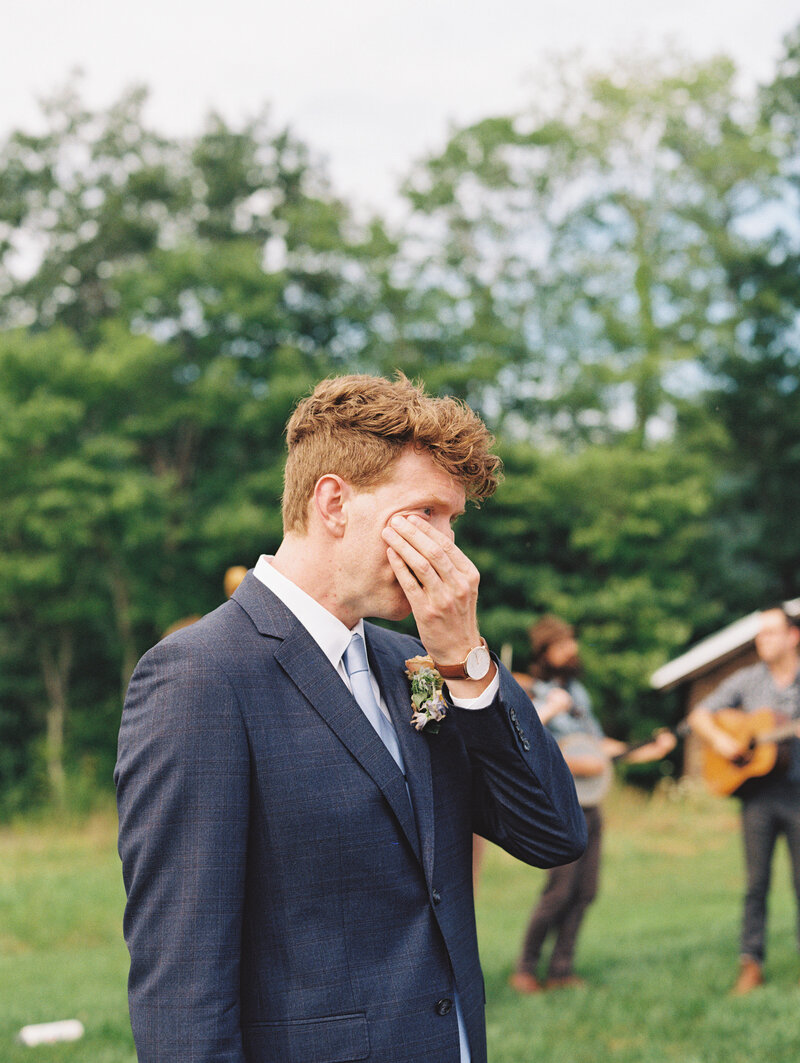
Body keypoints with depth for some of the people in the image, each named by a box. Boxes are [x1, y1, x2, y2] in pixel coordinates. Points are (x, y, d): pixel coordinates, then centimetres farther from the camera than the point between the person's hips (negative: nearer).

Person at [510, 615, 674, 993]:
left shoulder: (577, 691, 16)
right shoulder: (534, 696, -9)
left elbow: (598, 743, 24)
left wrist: (650, 750, 19)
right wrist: (573, 764, -23)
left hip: (589, 804, 8)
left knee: (585, 890, 5)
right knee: (560, 889, -11)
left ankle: (561, 969, 12)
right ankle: (526, 969, 1)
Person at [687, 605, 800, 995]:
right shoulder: (747, 681, 9)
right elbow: (699, 715, 12)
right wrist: (720, 739, -6)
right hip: (758, 791, 1)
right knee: (756, 881, 1)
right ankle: (751, 965, 5)